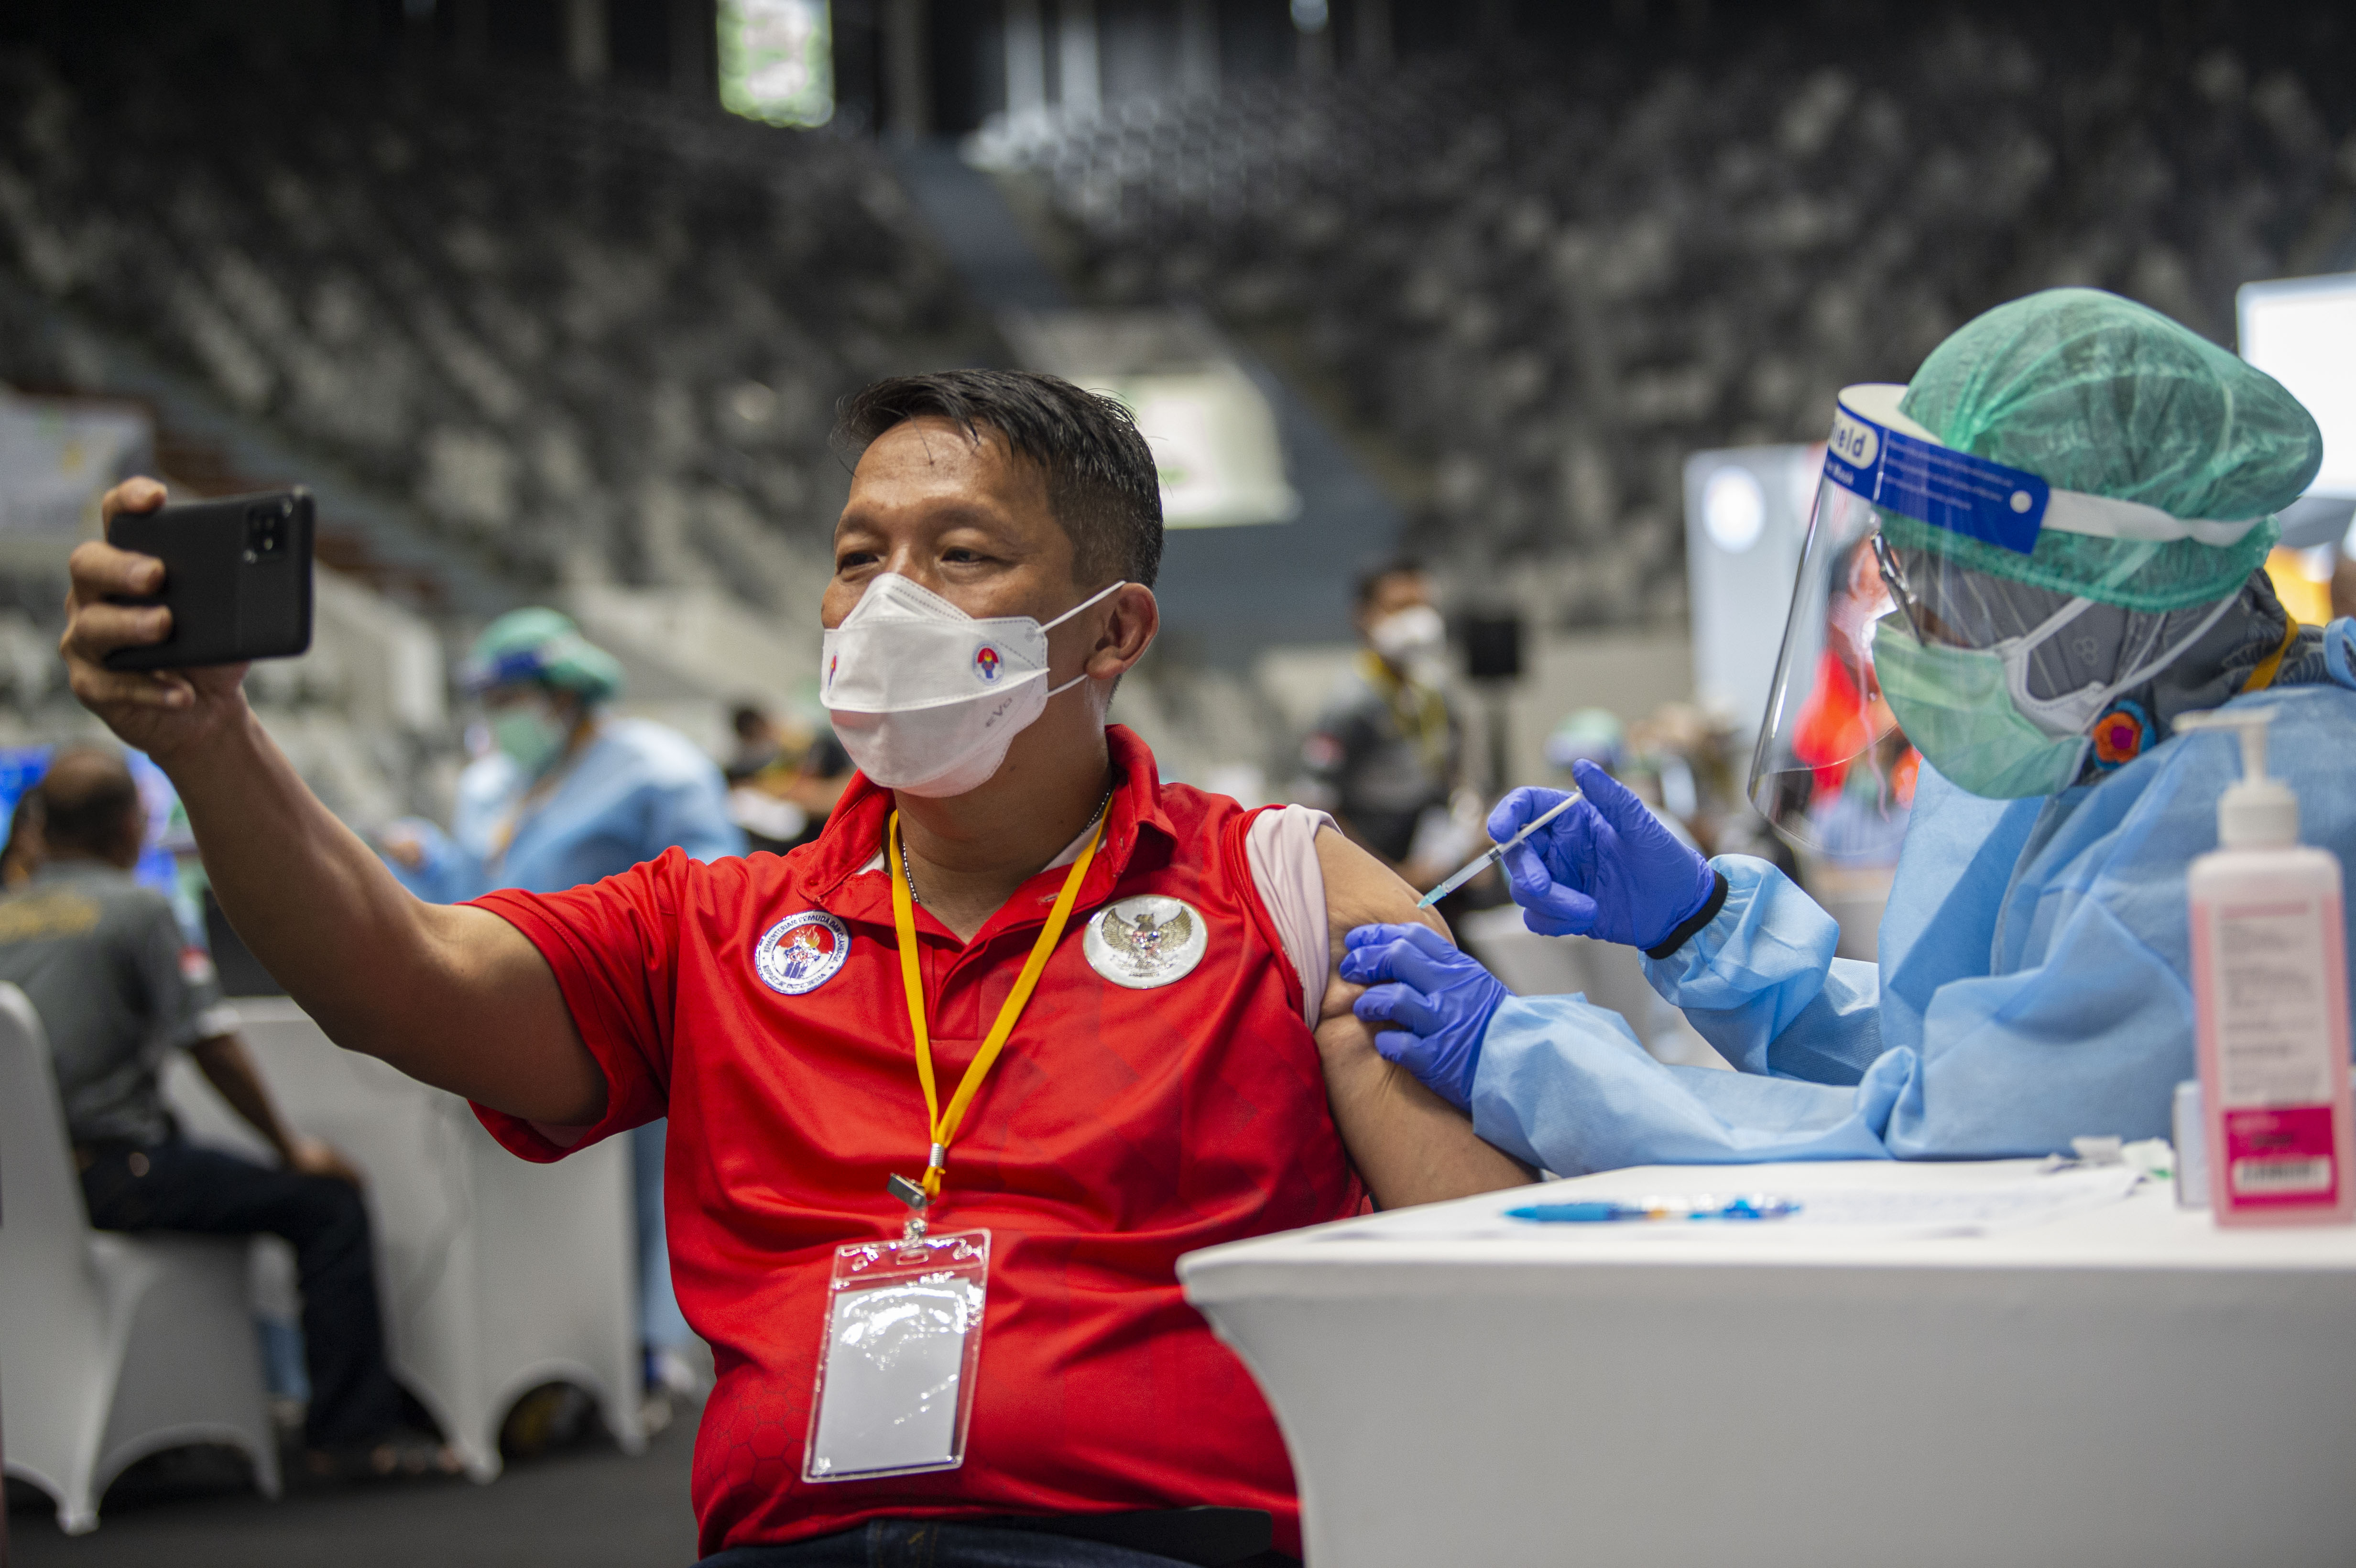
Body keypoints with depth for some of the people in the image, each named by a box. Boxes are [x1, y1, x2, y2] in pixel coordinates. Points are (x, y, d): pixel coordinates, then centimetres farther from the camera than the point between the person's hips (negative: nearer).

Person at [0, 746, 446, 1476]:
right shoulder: (137, 909, -8)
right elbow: (211, 1047, -9)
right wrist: (291, 1147, 2)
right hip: (111, 1178, -8)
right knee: (329, 1202, -3)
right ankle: (354, 1430, -6)